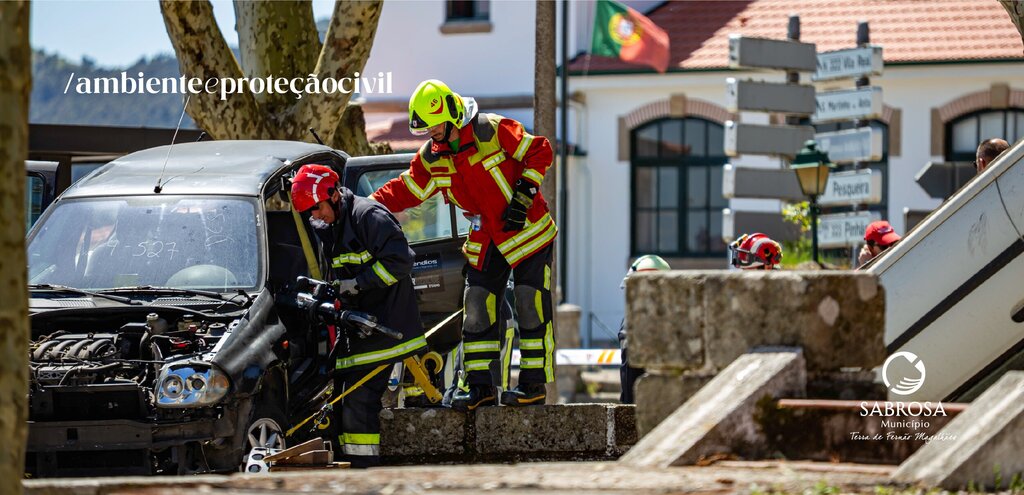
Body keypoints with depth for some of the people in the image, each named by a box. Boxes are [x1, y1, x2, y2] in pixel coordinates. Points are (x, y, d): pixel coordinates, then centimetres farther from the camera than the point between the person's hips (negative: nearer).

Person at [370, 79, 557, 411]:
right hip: (485, 242, 6)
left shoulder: (495, 131, -16)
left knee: (531, 306, -7)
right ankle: (479, 385, 7)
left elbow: (539, 152, -12)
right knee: (476, 309, 1)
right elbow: (407, 190, 8)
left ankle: (534, 383, -2)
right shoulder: (431, 157, 2)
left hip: (526, 229, -6)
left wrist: (524, 194, -18)